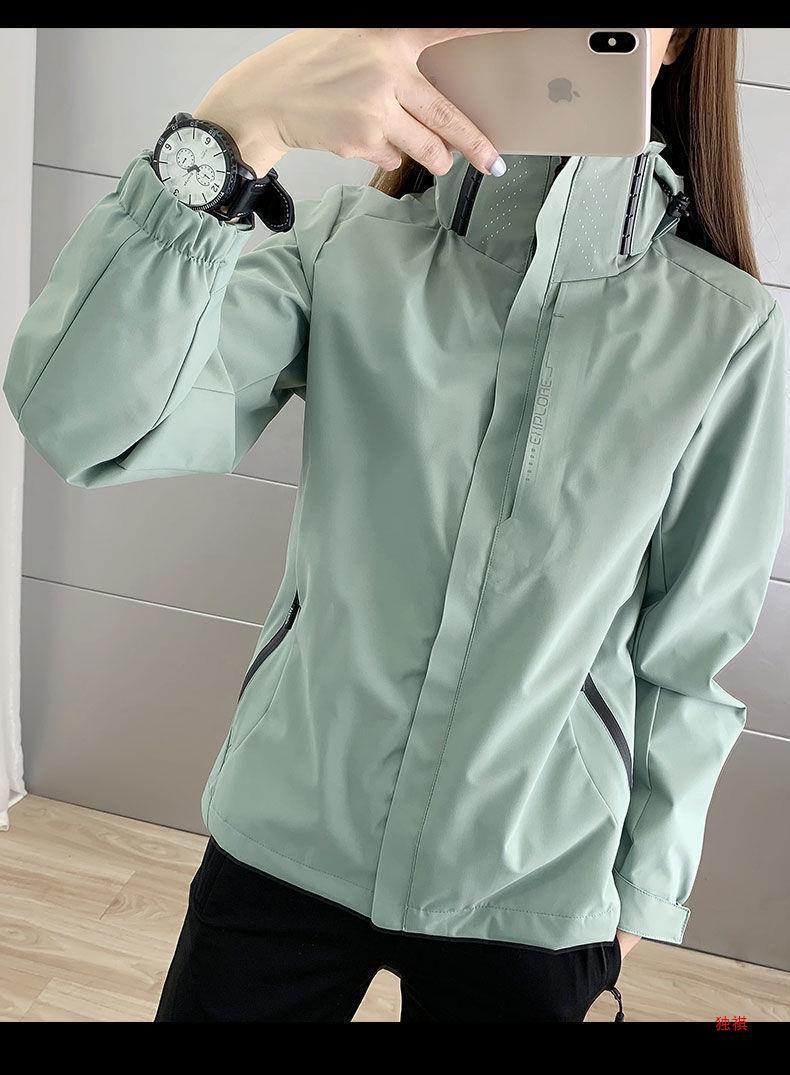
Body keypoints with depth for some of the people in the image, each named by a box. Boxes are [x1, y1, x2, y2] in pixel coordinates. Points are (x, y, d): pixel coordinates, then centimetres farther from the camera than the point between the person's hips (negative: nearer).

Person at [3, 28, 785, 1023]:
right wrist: (235, 127, -34)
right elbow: (82, 421, -24)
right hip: (284, 839, 1)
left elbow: (687, 657, -2)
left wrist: (642, 892, 5)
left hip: (533, 901, 0)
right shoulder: (348, 247, -10)